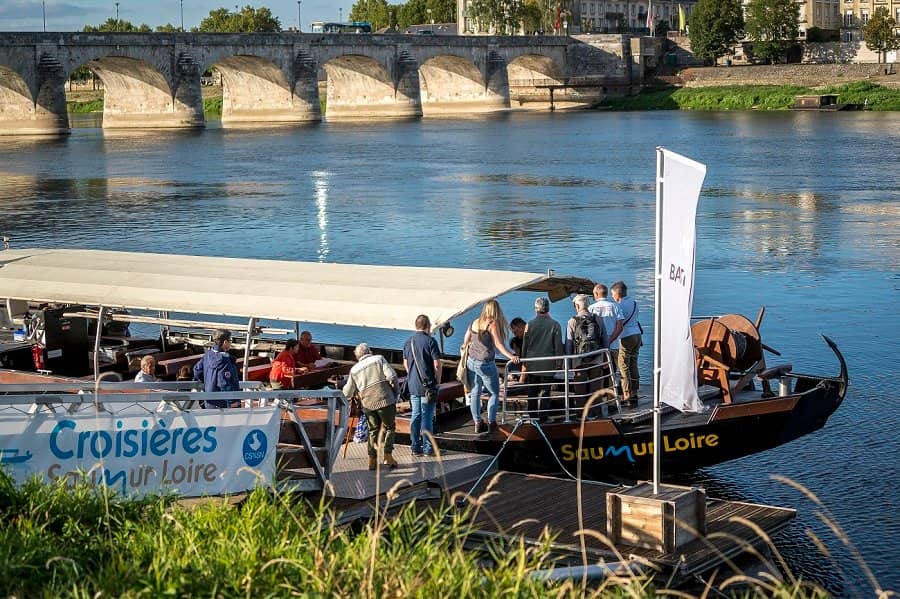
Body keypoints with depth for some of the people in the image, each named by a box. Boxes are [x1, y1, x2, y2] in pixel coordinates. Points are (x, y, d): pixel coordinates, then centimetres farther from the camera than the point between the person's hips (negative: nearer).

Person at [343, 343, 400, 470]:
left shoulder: (354, 370, 10)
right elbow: (391, 376, -11)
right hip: (385, 400, -3)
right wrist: (395, 389, 4)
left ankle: (372, 459, 9)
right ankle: (388, 455, 4)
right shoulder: (379, 359, 2)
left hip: (368, 404, 3)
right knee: (389, 428, 13)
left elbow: (347, 393, 14)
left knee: (373, 430, 17)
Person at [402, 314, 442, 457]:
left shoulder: (408, 342, 7)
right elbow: (437, 365, -13)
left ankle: (415, 447, 14)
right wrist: (438, 381, 0)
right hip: (428, 385, -6)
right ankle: (428, 448, 1)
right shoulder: (430, 341, -12)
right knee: (427, 416, -2)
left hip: (413, 385, 6)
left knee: (415, 415, 11)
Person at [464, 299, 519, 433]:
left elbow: (465, 342, 14)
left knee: (475, 393, 13)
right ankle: (491, 423, 4)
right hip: (486, 364, -6)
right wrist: (511, 356, -27)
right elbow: (498, 344, -21)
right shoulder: (493, 324, -12)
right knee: (494, 393, 9)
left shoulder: (475, 323, 6)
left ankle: (477, 423, 16)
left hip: (471, 362, 6)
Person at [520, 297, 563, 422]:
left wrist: (523, 363, 12)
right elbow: (558, 346, -2)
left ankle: (533, 416, 13)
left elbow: (524, 345, 3)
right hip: (548, 364, -1)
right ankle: (542, 417, 4)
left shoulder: (529, 325, -4)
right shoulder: (555, 325, -6)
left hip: (532, 364, 1)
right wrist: (558, 363, 7)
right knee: (545, 392, 5)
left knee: (532, 392, 10)